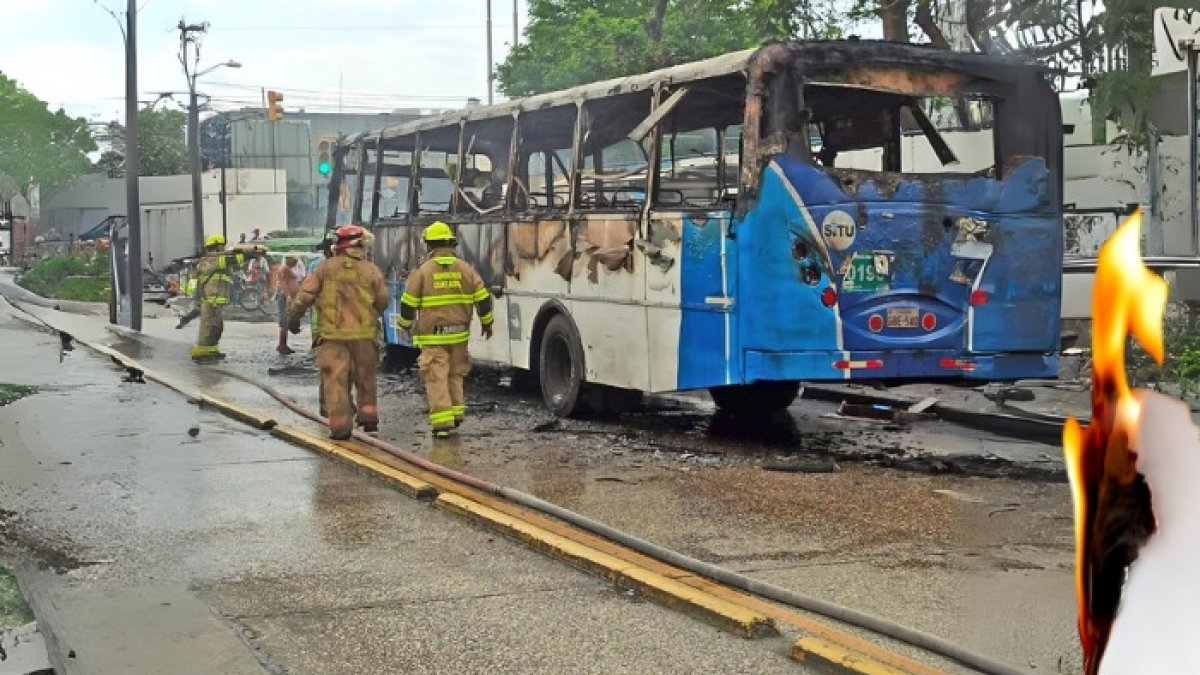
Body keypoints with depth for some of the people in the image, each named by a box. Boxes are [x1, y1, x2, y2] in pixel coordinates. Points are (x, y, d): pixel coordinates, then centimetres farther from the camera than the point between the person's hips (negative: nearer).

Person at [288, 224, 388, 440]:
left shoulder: (327, 267, -1)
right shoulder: (371, 270, 1)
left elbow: (306, 294, 0)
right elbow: (382, 301, 4)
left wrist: (293, 317, 14)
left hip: (333, 334, -1)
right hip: (363, 334, 1)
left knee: (336, 380, 2)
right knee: (365, 378, 17)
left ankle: (340, 426, 0)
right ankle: (368, 417, 19)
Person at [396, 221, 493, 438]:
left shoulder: (422, 271, -6)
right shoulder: (465, 269, 3)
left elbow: (408, 303, -3)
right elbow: (483, 298, 4)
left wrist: (405, 324, 15)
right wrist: (487, 322, 18)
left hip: (432, 336, -4)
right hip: (459, 334, 4)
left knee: (436, 378, -1)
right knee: (455, 374, 21)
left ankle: (442, 421, -5)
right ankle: (457, 412, 22)